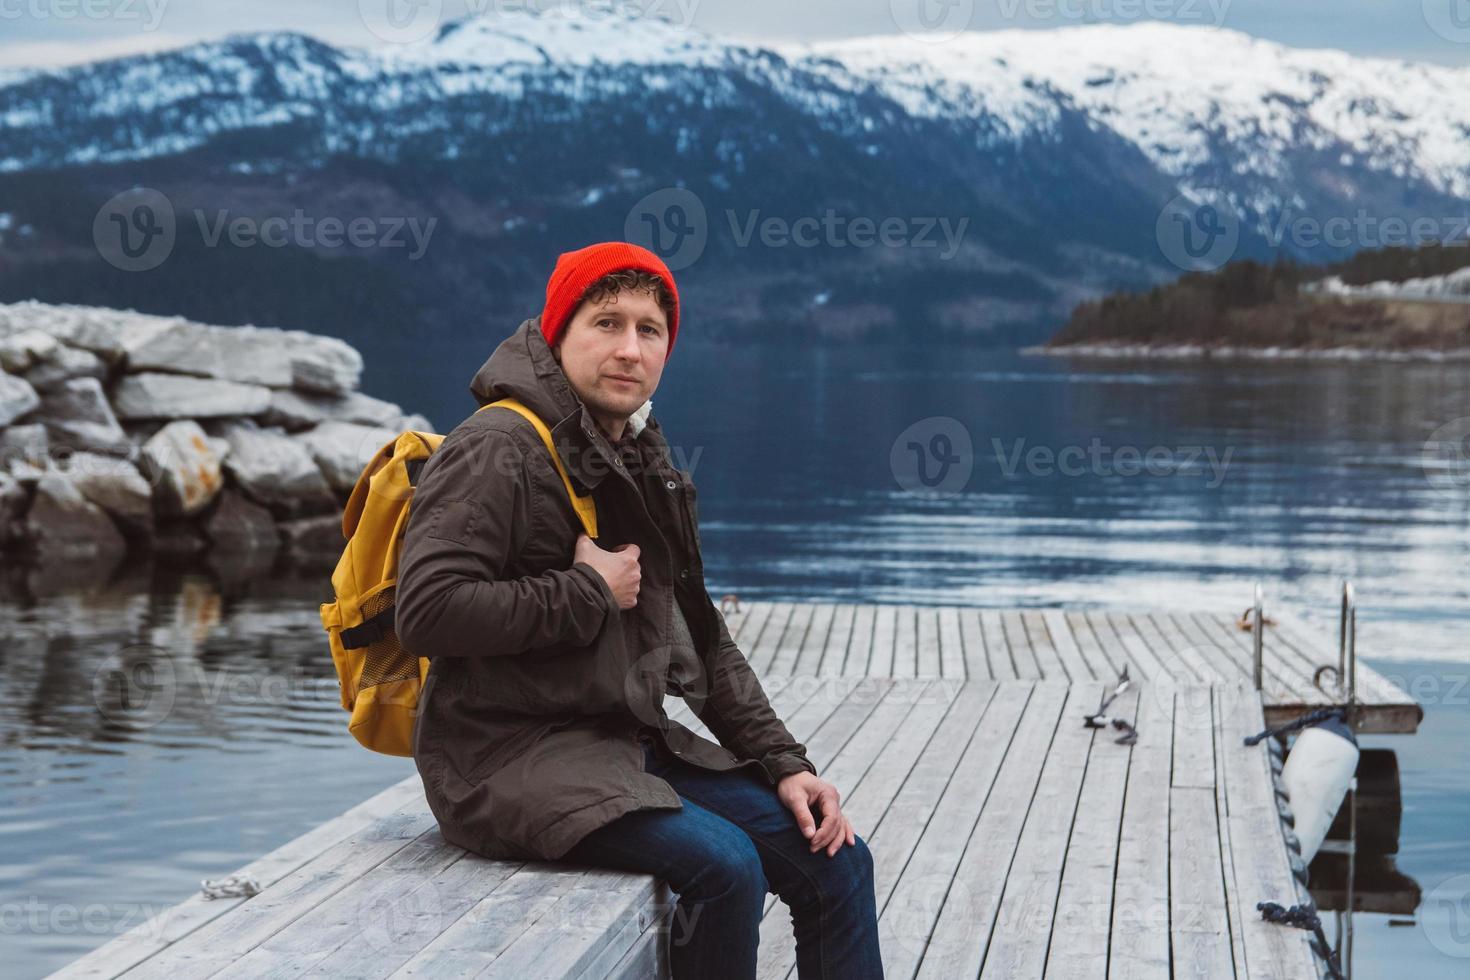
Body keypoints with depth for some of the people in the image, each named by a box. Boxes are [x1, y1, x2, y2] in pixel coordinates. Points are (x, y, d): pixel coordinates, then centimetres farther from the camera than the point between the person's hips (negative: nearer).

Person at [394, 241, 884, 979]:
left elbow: (703, 640, 18)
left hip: (629, 743, 8)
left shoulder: (643, 468, 15)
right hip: (508, 755, -8)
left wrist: (782, 763, 8)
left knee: (835, 860, -2)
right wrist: (588, 593, -16)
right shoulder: (497, 451, -12)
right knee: (723, 865, -27)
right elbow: (426, 611, -24)